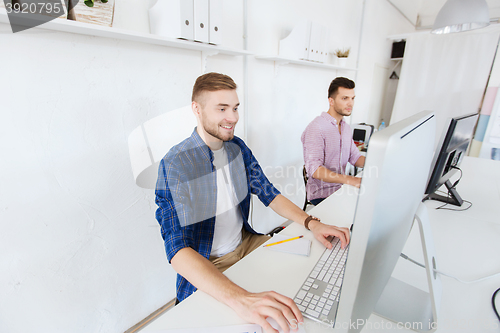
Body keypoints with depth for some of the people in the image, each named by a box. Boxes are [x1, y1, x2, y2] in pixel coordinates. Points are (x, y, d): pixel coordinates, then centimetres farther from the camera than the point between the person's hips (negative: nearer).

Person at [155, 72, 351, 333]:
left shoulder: (238, 148, -2)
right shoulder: (173, 167, -22)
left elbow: (268, 193, 2)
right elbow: (178, 249, -30)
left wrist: (311, 223, -14)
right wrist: (239, 299, -44)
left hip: (247, 242, 6)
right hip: (204, 265, -5)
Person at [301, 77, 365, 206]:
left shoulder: (346, 128, 13)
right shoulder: (316, 128, -18)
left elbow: (354, 157, 13)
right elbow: (314, 169, -26)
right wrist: (348, 179, -36)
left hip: (341, 187, 8)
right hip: (321, 193, -8)